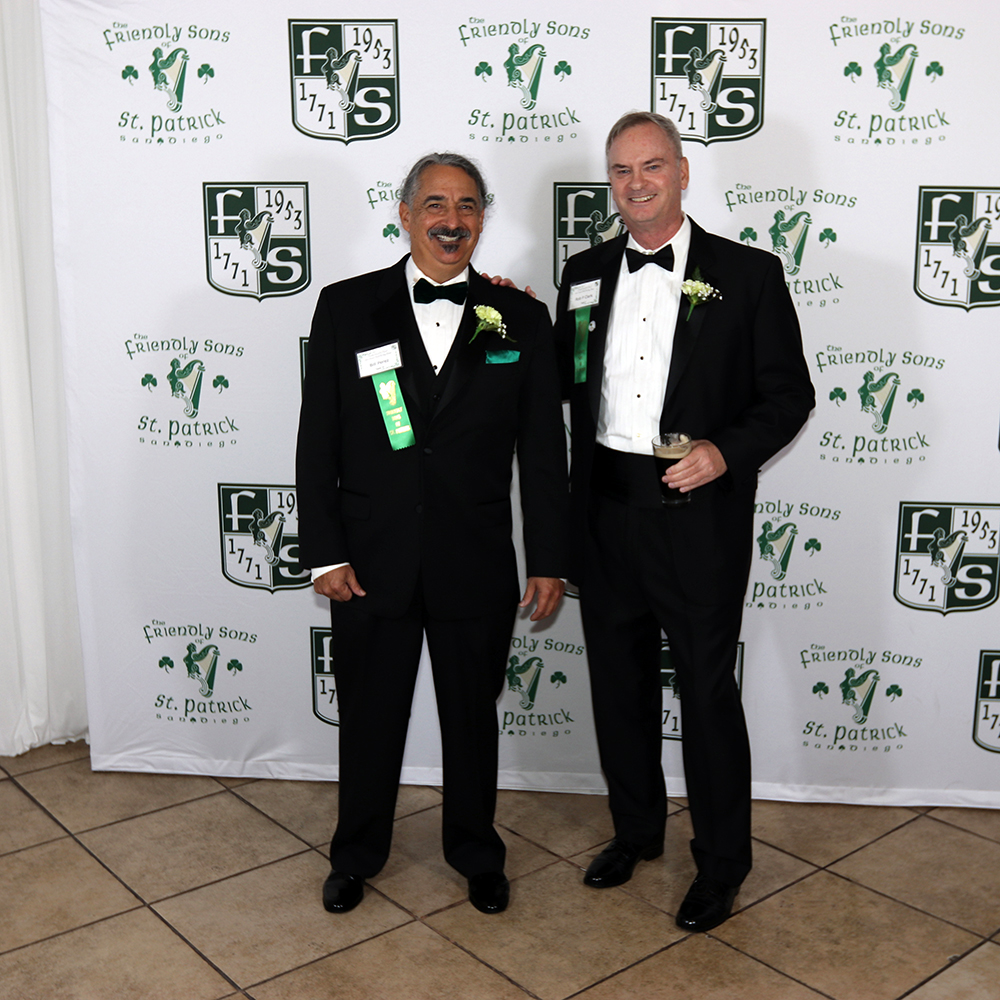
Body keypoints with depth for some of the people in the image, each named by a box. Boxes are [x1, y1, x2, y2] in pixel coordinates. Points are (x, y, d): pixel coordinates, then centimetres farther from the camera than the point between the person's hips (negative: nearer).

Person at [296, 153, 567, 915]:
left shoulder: (520, 320, 0)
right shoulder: (346, 307, -1)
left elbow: (543, 451, 2)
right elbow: (317, 442, -1)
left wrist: (549, 560, 0)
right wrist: (324, 553, -6)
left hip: (476, 565, 0)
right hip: (372, 563, 0)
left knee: (473, 718, 16)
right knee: (369, 718, 15)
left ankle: (477, 854, 39)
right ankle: (358, 855, 39)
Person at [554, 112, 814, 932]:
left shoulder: (748, 273, -3)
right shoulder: (585, 274, 9)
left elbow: (789, 393, -3)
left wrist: (727, 450, -18)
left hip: (699, 511, -4)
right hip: (606, 509, 5)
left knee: (707, 689, 4)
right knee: (619, 679, 16)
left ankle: (721, 863, 24)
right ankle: (636, 829, 37)